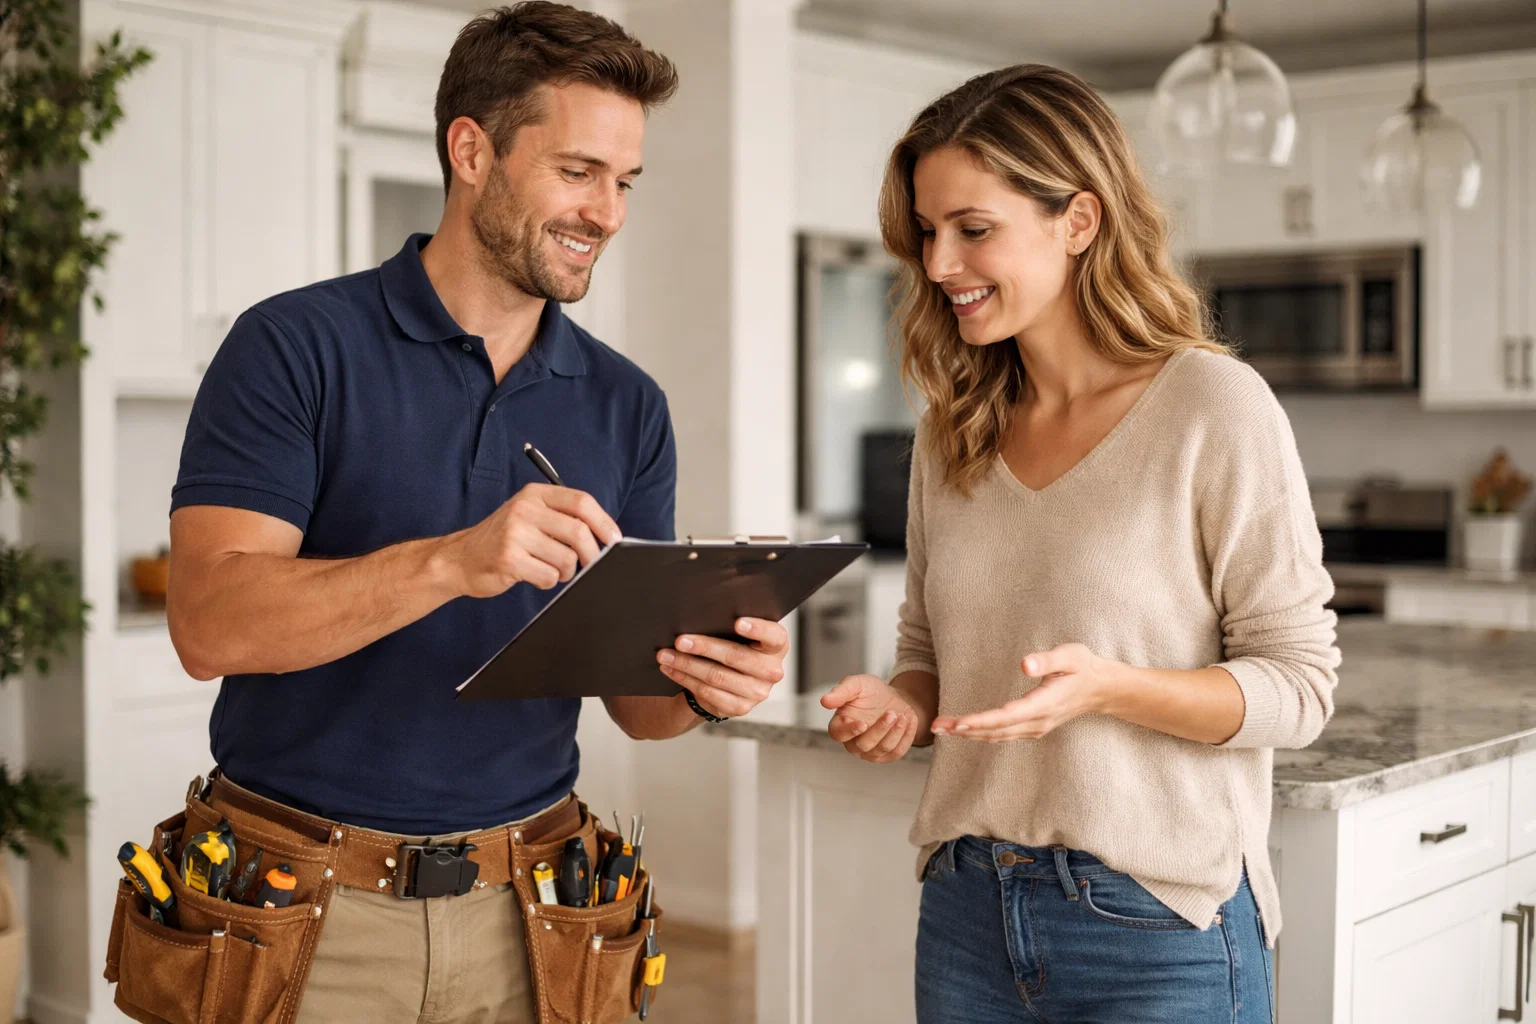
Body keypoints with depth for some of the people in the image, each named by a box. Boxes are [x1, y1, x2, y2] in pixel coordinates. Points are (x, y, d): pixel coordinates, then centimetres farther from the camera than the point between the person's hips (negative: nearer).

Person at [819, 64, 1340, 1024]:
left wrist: (1109, 687, -24)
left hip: (1159, 929, -5)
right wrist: (901, 704, -6)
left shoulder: (1215, 408, -11)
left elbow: (1299, 685, -10)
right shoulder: (953, 430, 7)